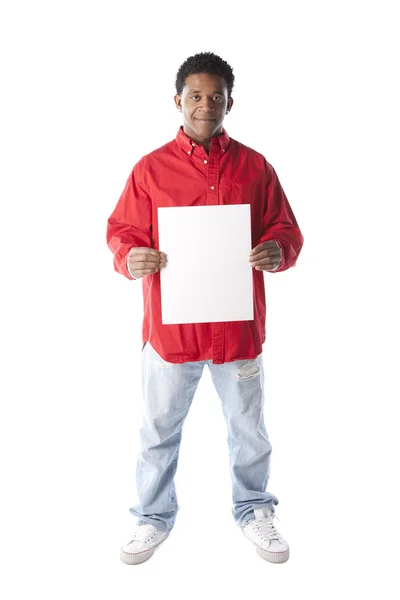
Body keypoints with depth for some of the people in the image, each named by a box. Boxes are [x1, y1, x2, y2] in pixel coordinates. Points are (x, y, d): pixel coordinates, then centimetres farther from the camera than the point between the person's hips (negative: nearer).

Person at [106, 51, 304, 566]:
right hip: (170, 325, 0)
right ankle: (154, 517, 37)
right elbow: (121, 230, 3)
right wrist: (131, 258, -19)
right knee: (159, 430, 14)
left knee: (249, 430, 16)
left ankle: (253, 510, 40)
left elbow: (287, 231, 6)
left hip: (239, 325, 1)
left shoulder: (255, 167, 3)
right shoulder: (150, 167, 0)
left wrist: (277, 252, -16)